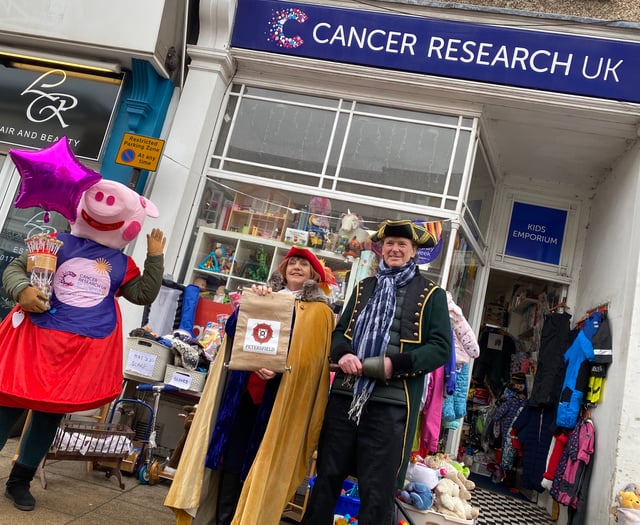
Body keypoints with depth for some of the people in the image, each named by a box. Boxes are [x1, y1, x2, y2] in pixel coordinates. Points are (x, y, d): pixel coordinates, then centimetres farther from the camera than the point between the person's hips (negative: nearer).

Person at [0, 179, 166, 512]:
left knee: (52, 412, 12)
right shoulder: (58, 243, -1)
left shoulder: (122, 264, 9)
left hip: (85, 351, 3)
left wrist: (155, 257, 3)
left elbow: (145, 295, 8)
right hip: (37, 337, -3)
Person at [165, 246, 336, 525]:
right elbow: (232, 330, 5)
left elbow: (313, 359, -2)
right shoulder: (263, 296, 15)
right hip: (244, 387, 3)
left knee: (260, 461, 3)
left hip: (280, 397, -3)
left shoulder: (320, 312, 5)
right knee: (232, 457, 4)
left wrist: (280, 368, -17)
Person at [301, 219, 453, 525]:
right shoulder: (364, 287, 18)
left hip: (392, 402, -4)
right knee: (327, 476, 13)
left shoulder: (431, 294, 4)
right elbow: (340, 331, 19)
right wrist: (342, 353, -4)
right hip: (345, 395, 4)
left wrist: (397, 363, -17)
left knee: (378, 489, 4)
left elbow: (441, 348, -3)